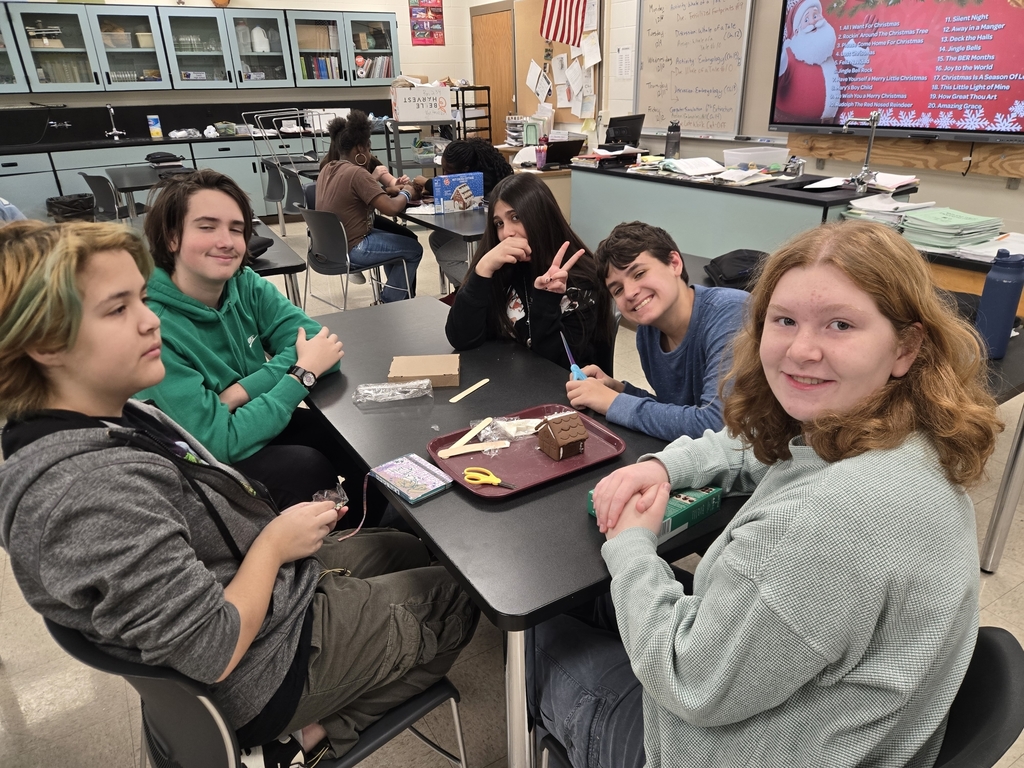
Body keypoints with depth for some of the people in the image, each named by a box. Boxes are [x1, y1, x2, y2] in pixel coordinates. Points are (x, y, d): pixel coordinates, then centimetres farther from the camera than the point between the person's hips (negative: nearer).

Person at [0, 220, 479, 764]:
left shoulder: (110, 413, -6)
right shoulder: (93, 491, -35)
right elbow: (213, 654, -30)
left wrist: (275, 527, -5)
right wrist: (274, 543, -17)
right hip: (269, 671, -8)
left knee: (410, 550, 24)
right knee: (454, 599, 8)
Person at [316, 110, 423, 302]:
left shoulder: (327, 169, 6)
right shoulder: (356, 172, -21)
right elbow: (391, 208, -25)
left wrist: (390, 187, 7)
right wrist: (406, 193, -5)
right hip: (350, 249, -9)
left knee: (403, 238, 25)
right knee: (413, 249, 8)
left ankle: (398, 293, 34)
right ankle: (390, 302, 16)